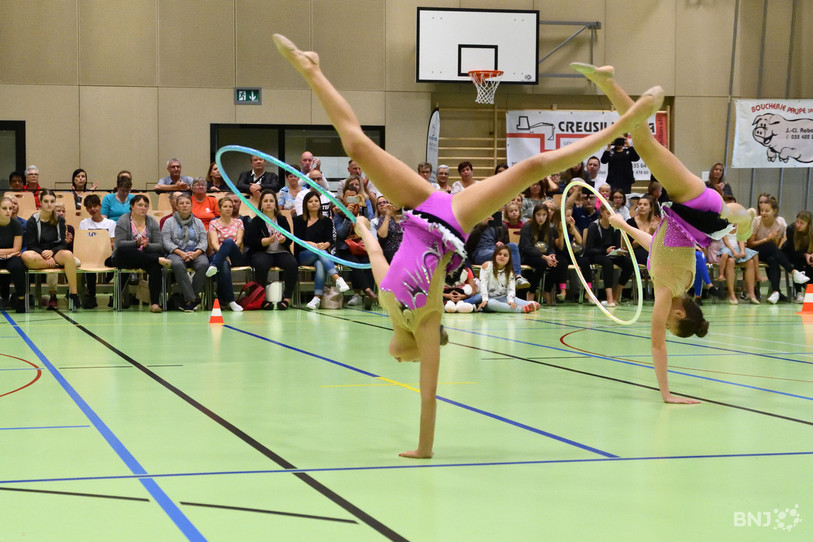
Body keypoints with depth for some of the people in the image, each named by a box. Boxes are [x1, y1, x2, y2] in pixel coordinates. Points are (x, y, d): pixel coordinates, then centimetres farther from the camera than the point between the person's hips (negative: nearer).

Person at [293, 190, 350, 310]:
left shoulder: (326, 221, 19)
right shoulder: (299, 220, 14)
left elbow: (330, 240, 5)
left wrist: (325, 245, -20)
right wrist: (312, 244, -16)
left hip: (321, 254, 1)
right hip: (303, 255, -1)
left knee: (320, 265, -37)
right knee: (320, 252, -36)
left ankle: (317, 298, -51)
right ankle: (338, 279, -55)